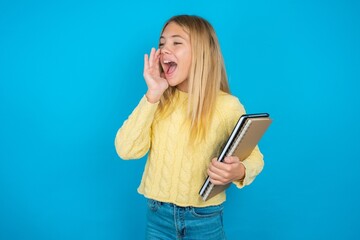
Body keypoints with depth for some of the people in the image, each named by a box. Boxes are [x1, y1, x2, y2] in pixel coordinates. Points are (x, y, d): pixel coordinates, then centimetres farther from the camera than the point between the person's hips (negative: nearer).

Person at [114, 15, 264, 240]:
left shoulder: (228, 106, -12)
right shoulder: (159, 101, -2)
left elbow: (254, 156, -1)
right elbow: (127, 150, -11)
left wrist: (239, 171, -24)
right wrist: (152, 95, -17)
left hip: (205, 219, -2)